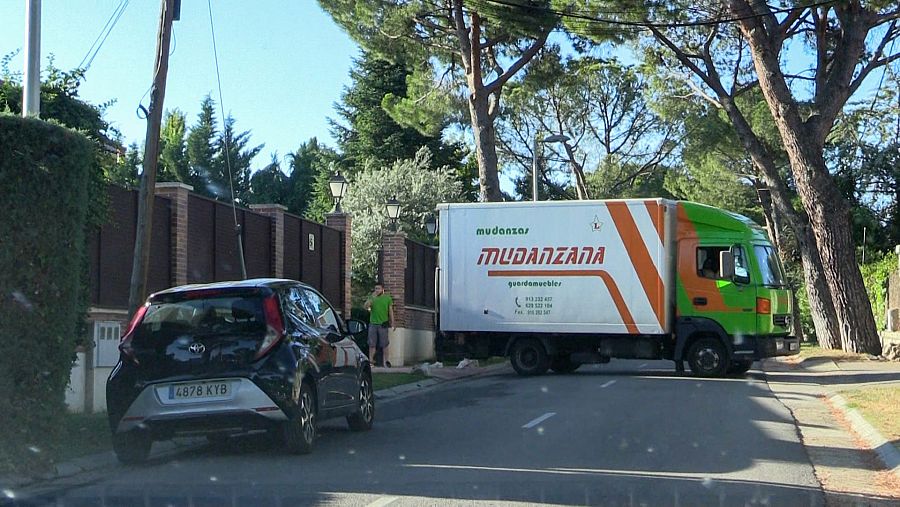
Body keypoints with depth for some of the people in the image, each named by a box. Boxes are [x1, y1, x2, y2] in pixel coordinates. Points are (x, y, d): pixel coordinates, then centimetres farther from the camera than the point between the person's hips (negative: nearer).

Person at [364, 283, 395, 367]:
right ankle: (371, 360, 6)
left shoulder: (387, 298, 5)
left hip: (383, 324, -1)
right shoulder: (372, 298, 7)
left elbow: (391, 312, 7)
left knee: (384, 344, 1)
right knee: (372, 344, 2)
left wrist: (392, 324, 3)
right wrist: (372, 297, -17)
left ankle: (385, 360, 8)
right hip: (373, 323, 1)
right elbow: (366, 306, -8)